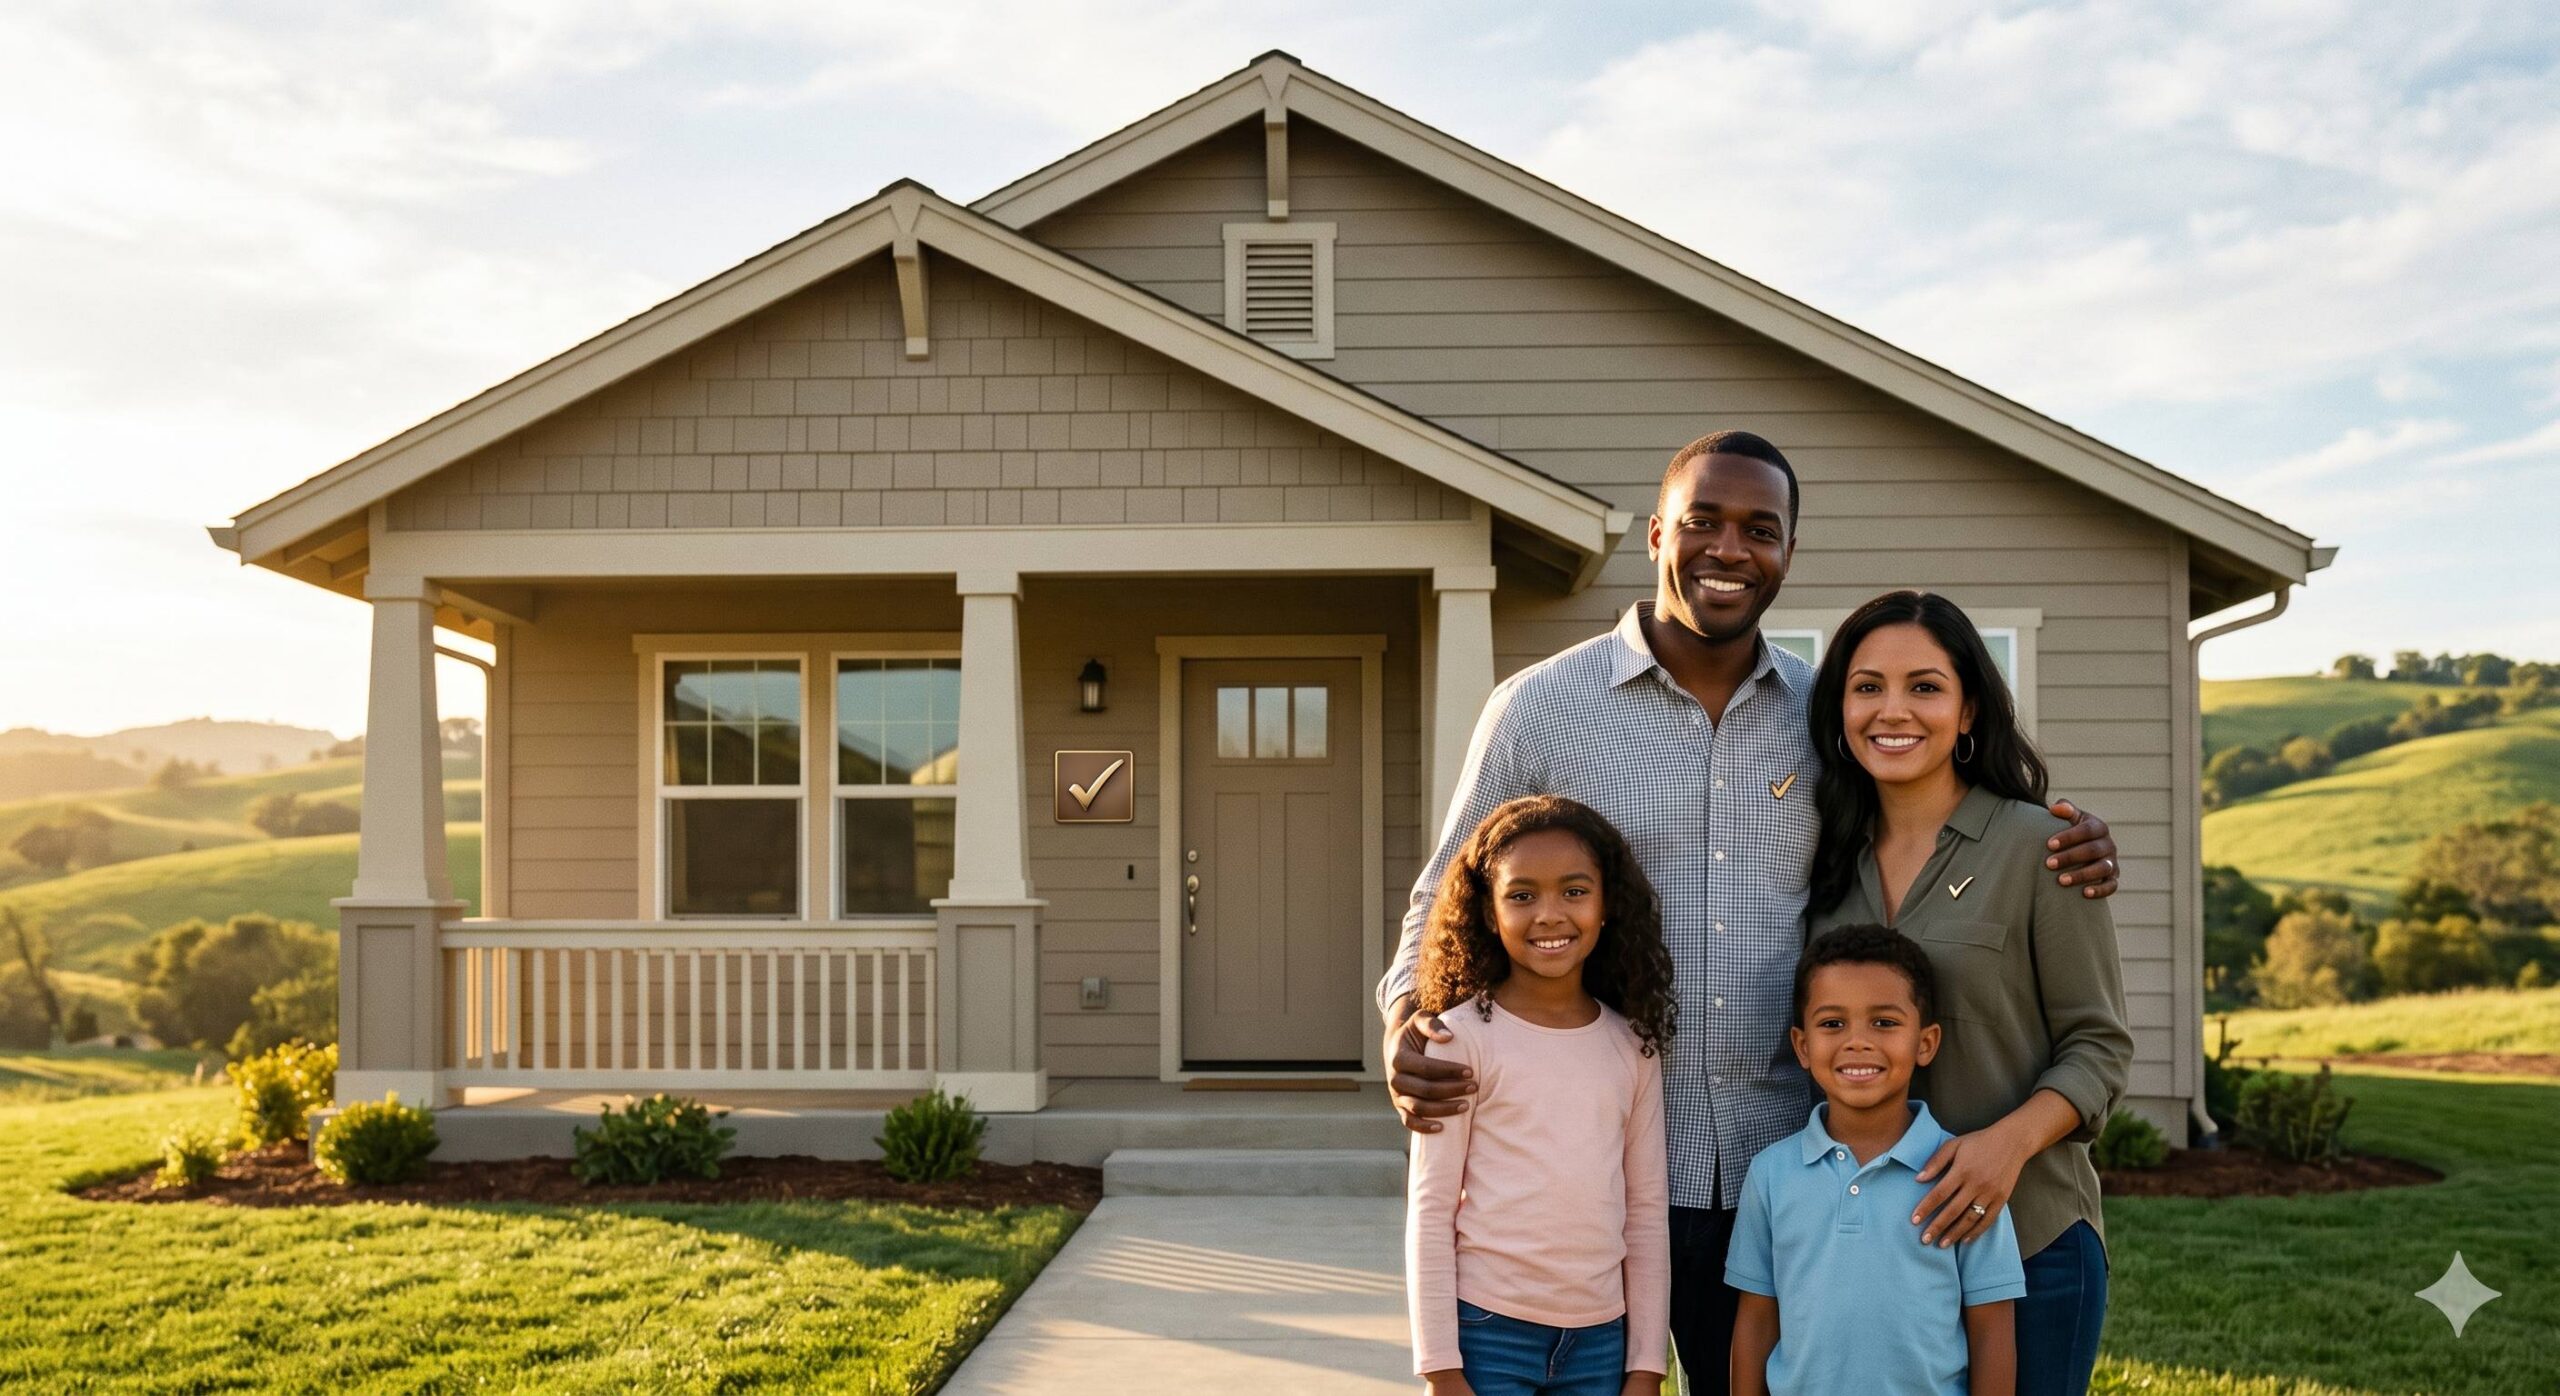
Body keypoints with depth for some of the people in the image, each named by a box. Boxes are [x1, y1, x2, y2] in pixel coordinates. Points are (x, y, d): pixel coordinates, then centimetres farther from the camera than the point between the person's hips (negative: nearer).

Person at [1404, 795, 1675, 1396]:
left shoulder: (1633, 1047, 5)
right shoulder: (1464, 1036, -7)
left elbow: (1647, 1210, 9)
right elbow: (1429, 1210, -6)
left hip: (1601, 1337, 4)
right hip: (1487, 1328, -3)